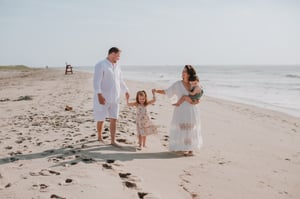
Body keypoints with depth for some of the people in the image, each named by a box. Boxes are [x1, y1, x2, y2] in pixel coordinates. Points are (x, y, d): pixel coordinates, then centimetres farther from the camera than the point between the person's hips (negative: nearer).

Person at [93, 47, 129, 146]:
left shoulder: (117, 66, 10)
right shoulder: (100, 65, -12)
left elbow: (120, 80, 23)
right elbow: (96, 81, -20)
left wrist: (126, 91, 30)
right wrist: (99, 95, -28)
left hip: (114, 98, 6)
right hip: (103, 98, -6)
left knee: (114, 119, 1)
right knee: (101, 119, 6)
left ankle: (113, 141, 5)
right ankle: (100, 137, 28)